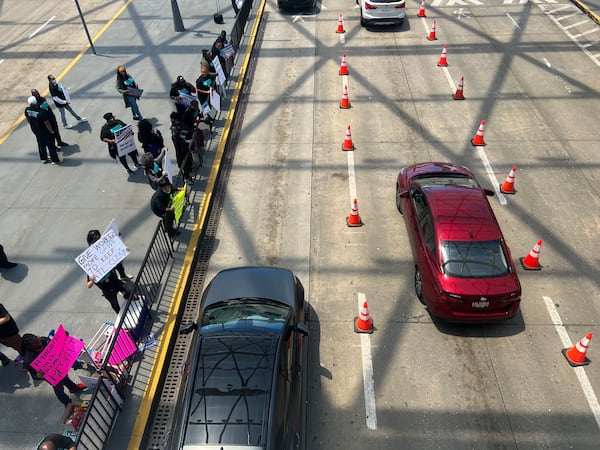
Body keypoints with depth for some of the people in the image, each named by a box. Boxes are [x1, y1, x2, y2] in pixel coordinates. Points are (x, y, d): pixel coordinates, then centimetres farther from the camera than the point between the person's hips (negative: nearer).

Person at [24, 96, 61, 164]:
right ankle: (55, 160, 21)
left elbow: (27, 119, 5)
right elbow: (47, 123, -24)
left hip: (35, 130, 6)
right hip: (45, 131, -6)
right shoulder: (42, 112, -33)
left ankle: (43, 159, 36)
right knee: (50, 145, 10)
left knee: (41, 145, 23)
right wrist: (51, 131, -8)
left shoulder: (27, 110, -13)